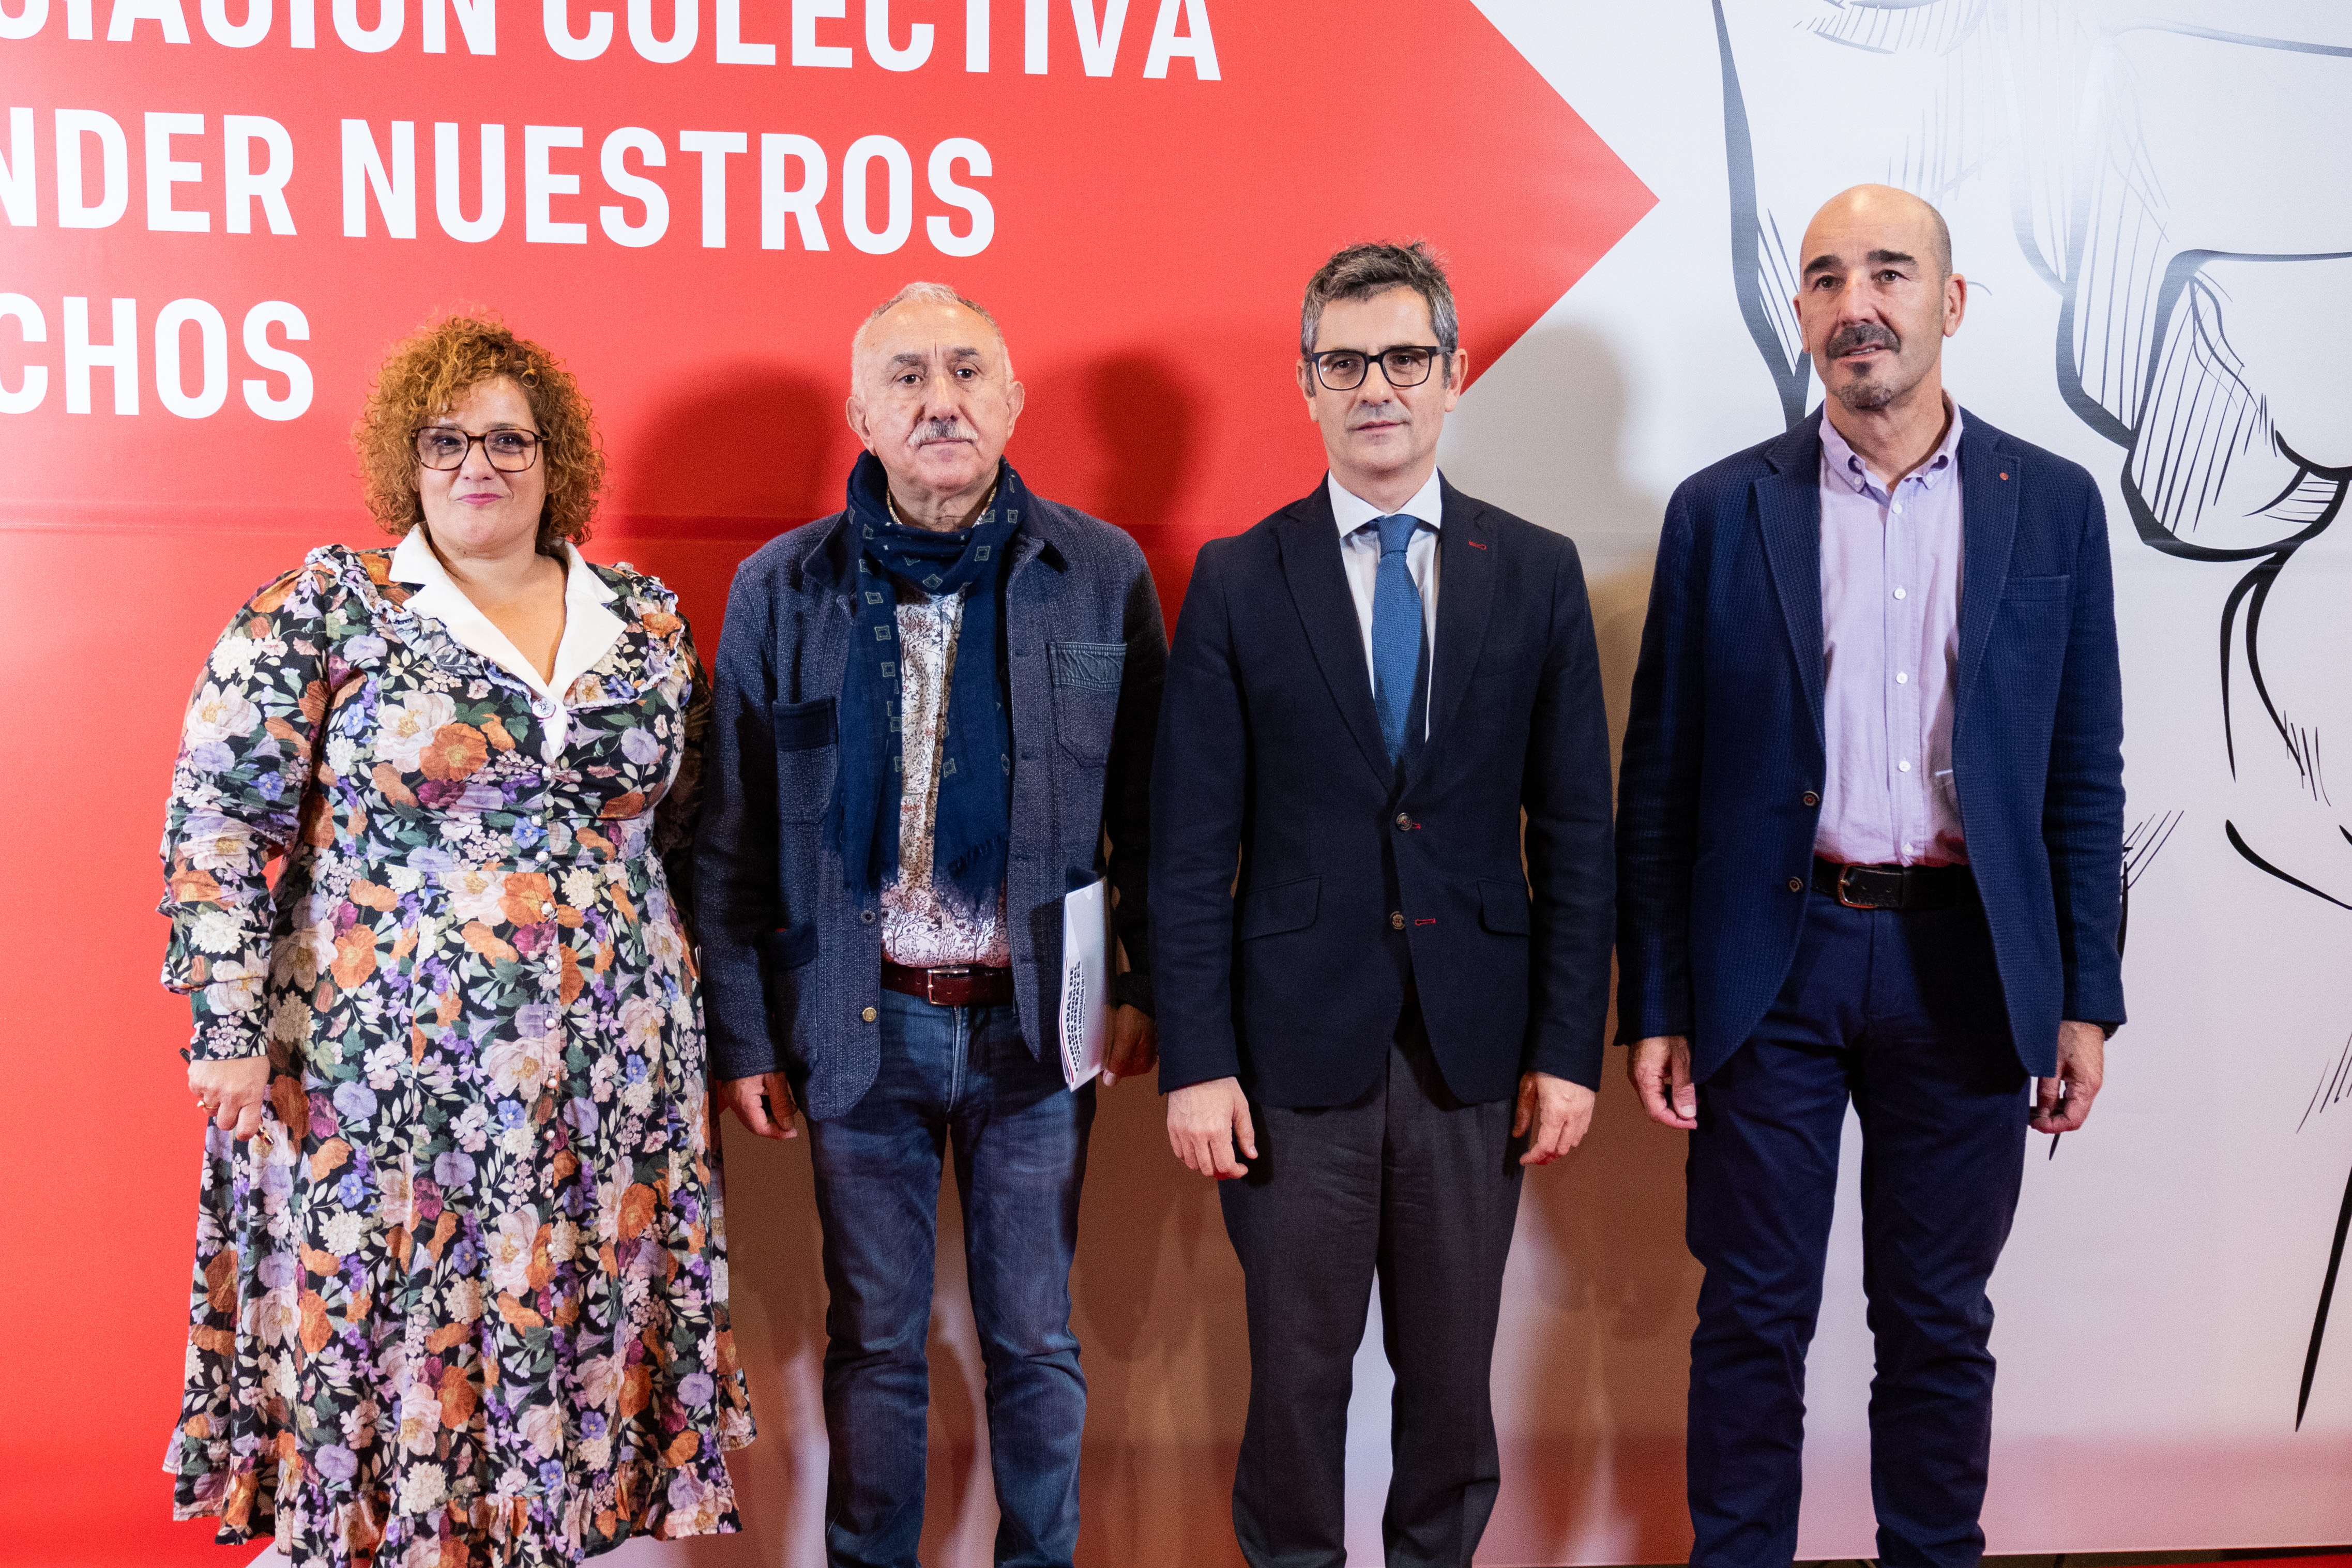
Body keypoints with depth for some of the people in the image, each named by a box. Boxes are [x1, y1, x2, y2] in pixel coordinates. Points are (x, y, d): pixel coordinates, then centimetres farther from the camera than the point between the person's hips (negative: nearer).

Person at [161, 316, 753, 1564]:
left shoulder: (645, 619, 9)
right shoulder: (323, 609, -2)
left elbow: (687, 830, 15)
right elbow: (220, 821, -4)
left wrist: (693, 1029, 14)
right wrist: (232, 1028, -9)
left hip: (606, 1077, 3)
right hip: (382, 1074, -3)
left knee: (574, 1339, 10)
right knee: (388, 1346, 5)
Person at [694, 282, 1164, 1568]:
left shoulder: (1103, 575, -2)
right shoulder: (779, 590, -1)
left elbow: (1146, 806, 4)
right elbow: (732, 835, 2)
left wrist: (1152, 986, 2)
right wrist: (743, 1032, 1)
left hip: (1035, 1022, 0)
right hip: (859, 1025, 0)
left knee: (1034, 1338, 13)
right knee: (873, 1339, 13)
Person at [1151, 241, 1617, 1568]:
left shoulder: (1538, 574, 4)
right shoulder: (1237, 582, 0)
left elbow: (1575, 832, 4)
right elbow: (1192, 846, -1)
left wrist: (1569, 1048, 0)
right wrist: (1195, 1062, -6)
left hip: (1476, 1050, 2)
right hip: (1297, 1048, -1)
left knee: (1454, 1371, 12)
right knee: (1298, 1368, 8)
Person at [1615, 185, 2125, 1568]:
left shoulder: (2053, 505, 4)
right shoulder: (1723, 511, 1)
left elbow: (2085, 774, 6)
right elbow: (1659, 781, 1)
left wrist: (2086, 998, 2)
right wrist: (1655, 1006, -1)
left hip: (1968, 970, 1)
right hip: (1772, 968, -1)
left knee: (1940, 1324, 13)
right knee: (1754, 1316, 8)